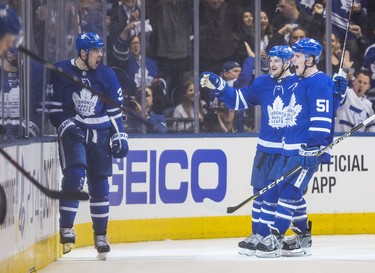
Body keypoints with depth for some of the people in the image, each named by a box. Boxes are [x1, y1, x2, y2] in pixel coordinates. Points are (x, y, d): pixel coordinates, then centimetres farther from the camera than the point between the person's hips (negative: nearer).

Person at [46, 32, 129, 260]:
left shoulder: (106, 75, 2)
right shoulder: (61, 72, -7)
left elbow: (115, 109, 7)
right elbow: (54, 108, -3)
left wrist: (120, 137, 4)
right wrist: (67, 126, -15)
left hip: (99, 134, 3)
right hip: (72, 132, -3)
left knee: (99, 183, 6)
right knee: (74, 174, -21)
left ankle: (101, 235, 18)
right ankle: (66, 228, -15)